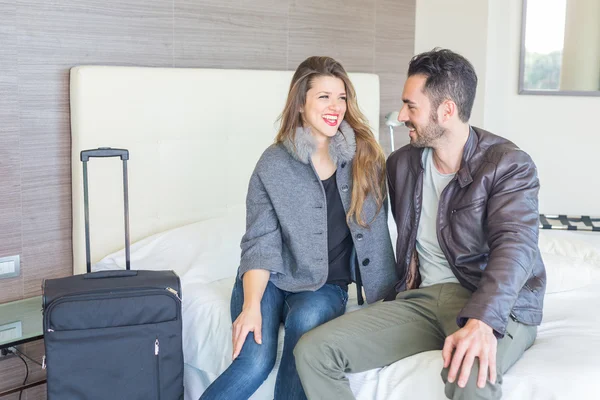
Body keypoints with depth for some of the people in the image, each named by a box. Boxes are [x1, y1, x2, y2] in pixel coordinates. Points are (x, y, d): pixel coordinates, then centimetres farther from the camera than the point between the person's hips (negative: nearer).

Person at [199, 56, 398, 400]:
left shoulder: (365, 156, 0)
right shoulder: (273, 164, -4)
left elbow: (377, 228, 5)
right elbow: (261, 243, -7)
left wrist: (388, 294, 1)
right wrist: (252, 305, -20)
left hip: (327, 285, 1)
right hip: (270, 279, -1)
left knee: (307, 318, -34)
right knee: (255, 363, -24)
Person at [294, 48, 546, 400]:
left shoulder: (509, 164, -8)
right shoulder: (401, 163, 10)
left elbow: (515, 246, -23)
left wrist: (481, 321, -41)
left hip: (495, 305, -5)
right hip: (420, 297, 6)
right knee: (313, 351, -14)